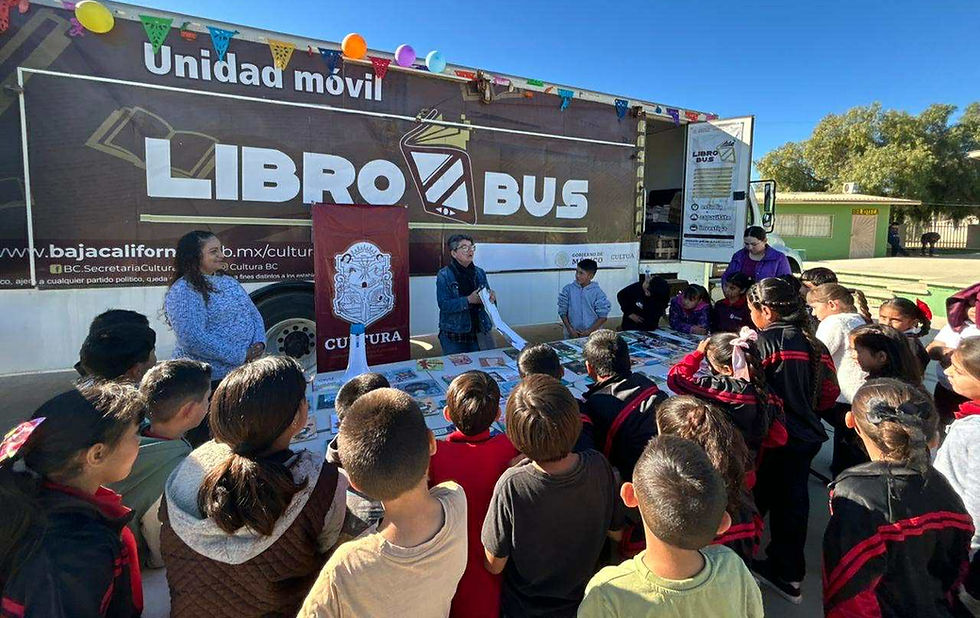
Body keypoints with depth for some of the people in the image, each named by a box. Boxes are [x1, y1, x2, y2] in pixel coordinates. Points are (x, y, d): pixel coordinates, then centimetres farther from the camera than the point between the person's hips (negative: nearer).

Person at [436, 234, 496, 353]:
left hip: (479, 333, 4)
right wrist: (469, 300, -24)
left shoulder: (479, 273, 8)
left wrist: (491, 298, -9)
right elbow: (444, 305, -16)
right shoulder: (443, 275, -6)